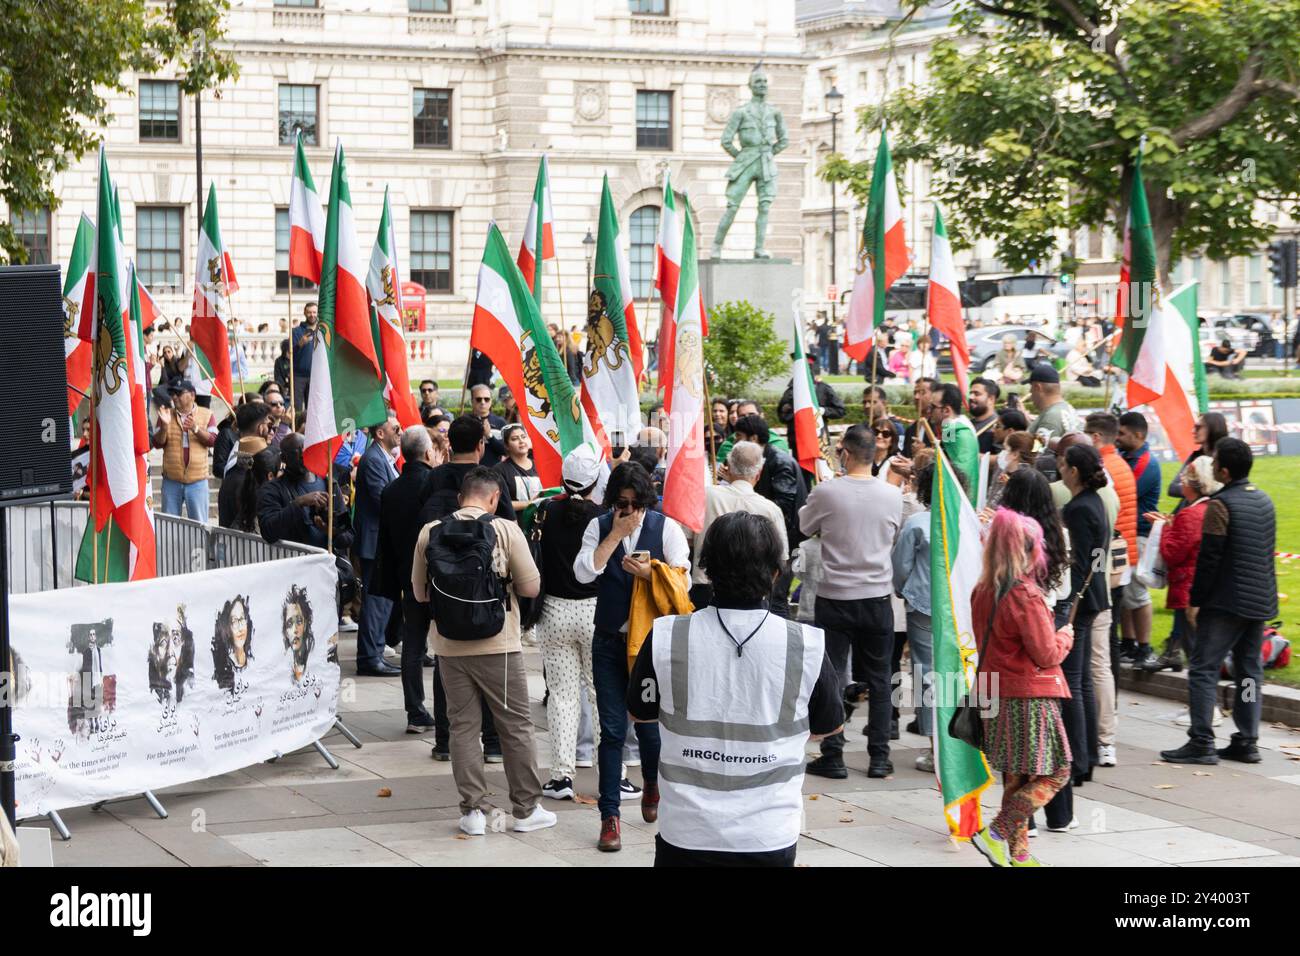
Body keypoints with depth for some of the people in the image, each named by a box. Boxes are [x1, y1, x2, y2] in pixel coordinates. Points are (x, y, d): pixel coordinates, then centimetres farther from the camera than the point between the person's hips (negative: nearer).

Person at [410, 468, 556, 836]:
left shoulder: (429, 533, -1)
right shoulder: (505, 530, -10)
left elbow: (420, 593, 8)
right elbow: (531, 587, -6)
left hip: (449, 648, 3)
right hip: (498, 646, -3)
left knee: (463, 726, 10)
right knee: (516, 726, 8)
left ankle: (473, 810, 9)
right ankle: (526, 808, 14)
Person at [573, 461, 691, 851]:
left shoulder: (666, 527, -2)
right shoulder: (599, 526, 2)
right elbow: (583, 572, -11)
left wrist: (648, 573, -23)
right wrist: (617, 534, -14)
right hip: (609, 640, 1)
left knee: (648, 722, 5)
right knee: (612, 729, 0)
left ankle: (651, 783, 37)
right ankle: (609, 815, 4)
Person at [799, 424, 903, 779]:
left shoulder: (826, 492, -13)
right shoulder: (892, 494, -4)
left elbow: (804, 526, 6)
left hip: (835, 598, -2)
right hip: (877, 597, 2)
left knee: (831, 679, 5)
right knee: (879, 679, 11)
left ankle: (833, 757, 5)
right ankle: (879, 757, 12)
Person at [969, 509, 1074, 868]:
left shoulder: (982, 593, 6)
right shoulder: (1026, 595, -18)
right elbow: (1046, 655, -15)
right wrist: (1064, 637, 6)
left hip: (997, 694, 8)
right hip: (1031, 697, -8)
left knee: (1015, 776, 15)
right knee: (1055, 772, 0)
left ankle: (1017, 851, 18)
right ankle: (996, 833, -9)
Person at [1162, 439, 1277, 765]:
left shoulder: (1221, 505, -14)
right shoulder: (1264, 501, 11)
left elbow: (1209, 559, -16)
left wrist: (1195, 601, -9)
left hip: (1227, 603, -8)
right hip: (1260, 602, 8)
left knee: (1204, 669, -4)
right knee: (1249, 670, 11)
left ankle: (1202, 742, -8)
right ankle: (1247, 742, 12)